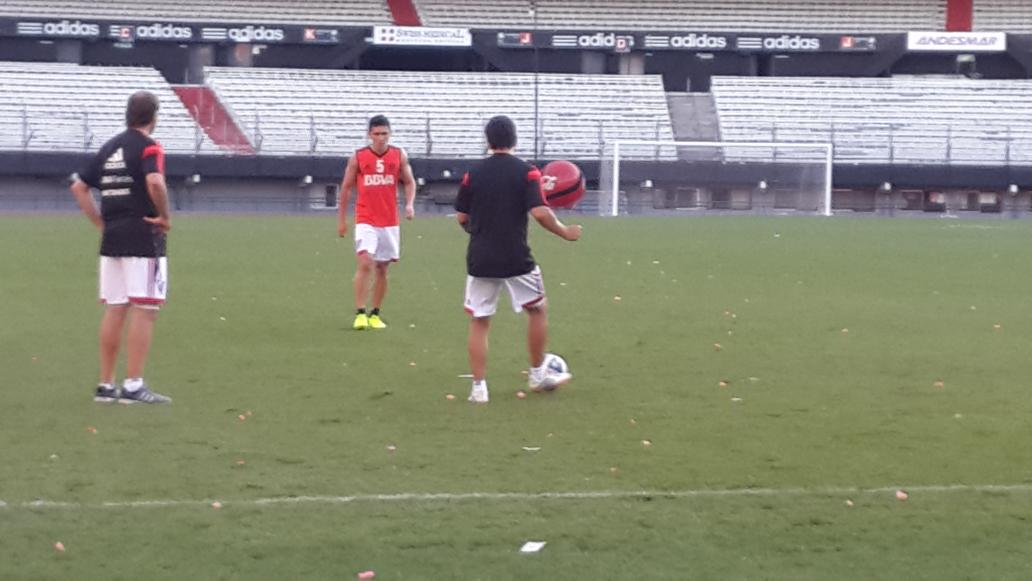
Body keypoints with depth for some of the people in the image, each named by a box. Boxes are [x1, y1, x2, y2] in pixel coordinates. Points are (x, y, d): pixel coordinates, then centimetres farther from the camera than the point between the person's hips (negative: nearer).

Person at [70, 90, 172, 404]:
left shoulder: (110, 147, 14)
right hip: (143, 237, -7)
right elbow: (155, 182, -28)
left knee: (114, 310, 11)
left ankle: (106, 385, 13)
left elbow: (79, 187, 15)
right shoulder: (149, 147, -9)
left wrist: (101, 223, 13)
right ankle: (133, 386, -8)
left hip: (111, 238, 7)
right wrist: (165, 217, -15)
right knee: (144, 310, -4)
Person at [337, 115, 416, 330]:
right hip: (365, 221, -3)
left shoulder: (399, 156, 2)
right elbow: (346, 187, 5)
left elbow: (409, 182, 11)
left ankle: (375, 314, 20)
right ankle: (360, 313, -16)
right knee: (365, 263, -18)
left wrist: (409, 204, -8)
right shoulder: (358, 157, -3)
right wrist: (342, 219, 6)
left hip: (389, 221, 3)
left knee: (382, 268, 9)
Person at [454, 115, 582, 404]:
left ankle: (479, 387, 3)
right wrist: (564, 232, -1)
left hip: (480, 259, 2)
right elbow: (539, 213, -15)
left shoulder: (473, 173, 2)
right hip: (516, 259, -2)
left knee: (479, 322, 9)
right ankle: (538, 374, 25)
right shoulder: (527, 172, -6)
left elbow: (462, 217, 6)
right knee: (537, 310, 19)